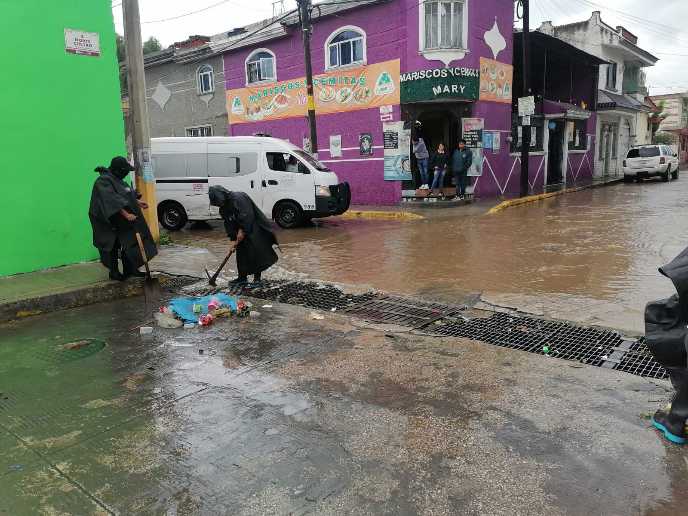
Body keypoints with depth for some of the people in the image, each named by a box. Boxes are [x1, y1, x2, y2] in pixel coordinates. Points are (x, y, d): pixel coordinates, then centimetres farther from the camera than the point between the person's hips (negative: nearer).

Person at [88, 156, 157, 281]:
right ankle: (114, 272, 13)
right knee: (113, 247, 1)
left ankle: (130, 269, 19)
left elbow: (126, 195, 24)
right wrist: (126, 214, -35)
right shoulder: (104, 181, -20)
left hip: (121, 221, 9)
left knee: (128, 243, 11)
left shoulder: (116, 179, 9)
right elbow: (112, 201, -30)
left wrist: (138, 202, 17)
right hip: (109, 221, -9)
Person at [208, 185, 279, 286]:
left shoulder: (238, 198, -23)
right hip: (240, 233, 8)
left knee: (256, 252, -3)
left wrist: (242, 231, -23)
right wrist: (233, 238, -4)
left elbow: (246, 216, -27)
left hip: (254, 230, -8)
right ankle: (242, 278, 16)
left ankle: (257, 277, 8)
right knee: (241, 253, 8)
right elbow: (228, 223, 4)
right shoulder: (223, 209, 4)